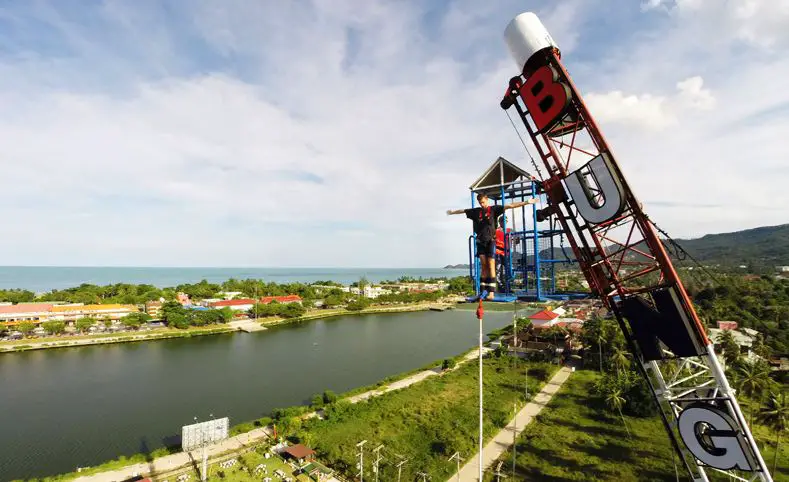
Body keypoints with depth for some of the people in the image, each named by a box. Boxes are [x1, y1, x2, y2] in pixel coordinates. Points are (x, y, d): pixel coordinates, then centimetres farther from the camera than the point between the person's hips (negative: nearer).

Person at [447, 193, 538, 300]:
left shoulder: (494, 209, 0)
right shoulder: (476, 211, 10)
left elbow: (510, 206, -8)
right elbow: (462, 211, 25)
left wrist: (527, 202, -15)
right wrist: (452, 212, 39)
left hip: (491, 241, -3)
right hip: (480, 241, 3)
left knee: (491, 266, -8)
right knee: (484, 266, 5)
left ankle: (491, 292, -9)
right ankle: (483, 291, 6)